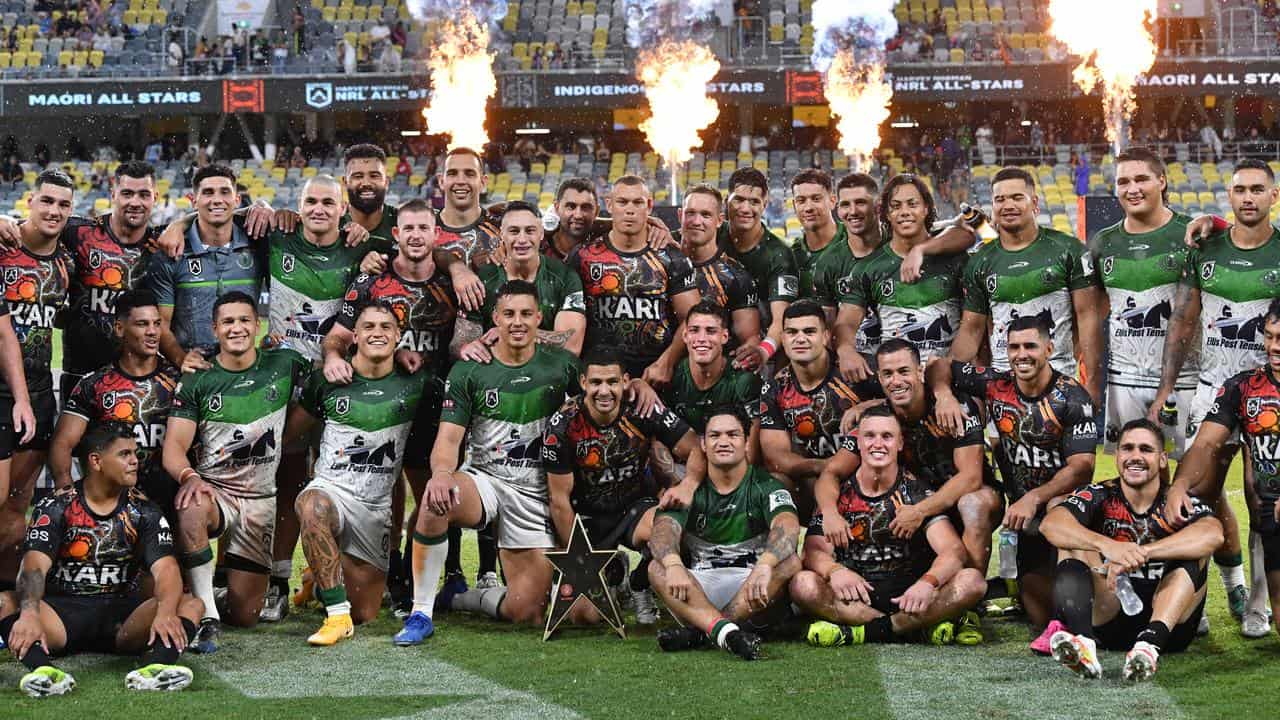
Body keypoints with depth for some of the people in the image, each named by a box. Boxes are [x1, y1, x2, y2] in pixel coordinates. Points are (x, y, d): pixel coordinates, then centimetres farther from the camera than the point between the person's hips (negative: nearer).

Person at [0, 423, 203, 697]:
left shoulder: (144, 511, 5)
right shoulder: (55, 507, 0)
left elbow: (165, 569, -10)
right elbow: (35, 566, -15)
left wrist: (165, 613, -33)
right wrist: (29, 615, -37)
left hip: (121, 613, 2)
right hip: (62, 610, -1)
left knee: (190, 603, -23)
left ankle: (154, 668, -51)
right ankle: (42, 668, -54)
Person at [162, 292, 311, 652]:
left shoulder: (284, 366, 1)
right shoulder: (196, 383, -2)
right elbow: (174, 447, -9)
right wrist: (188, 476, -32)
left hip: (260, 501, 2)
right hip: (212, 489, -1)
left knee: (245, 617, 2)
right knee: (190, 508, -42)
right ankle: (207, 615, -31)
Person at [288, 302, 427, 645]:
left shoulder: (414, 383, 3)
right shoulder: (328, 381, 2)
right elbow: (290, 429, 9)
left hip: (376, 505, 2)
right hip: (330, 488, -2)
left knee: (365, 614, 6)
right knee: (312, 507, -42)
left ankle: (325, 582, 42)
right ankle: (337, 614, -35)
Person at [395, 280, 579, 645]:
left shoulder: (561, 366, 1)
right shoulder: (468, 371, -1)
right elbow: (449, 436, -8)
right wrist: (441, 474, -30)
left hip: (536, 493, 1)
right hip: (482, 478, -1)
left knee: (526, 612, -9)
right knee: (435, 499, -39)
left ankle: (462, 597, 24)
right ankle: (421, 612, -25)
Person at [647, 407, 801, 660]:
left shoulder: (765, 486, 1)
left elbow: (788, 526, -20)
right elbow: (663, 529, -12)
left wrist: (764, 565, -42)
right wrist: (673, 564, -37)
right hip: (700, 586, 1)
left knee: (790, 563, -29)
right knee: (657, 568, -24)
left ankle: (699, 631, -34)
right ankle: (727, 631, -48)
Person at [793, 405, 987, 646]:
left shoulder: (917, 491, 2)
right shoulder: (838, 493, 4)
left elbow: (954, 551, -11)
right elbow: (814, 551, -6)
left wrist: (928, 582, -33)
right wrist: (834, 571, -32)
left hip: (908, 594, 0)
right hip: (855, 596, 0)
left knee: (972, 581, -25)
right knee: (803, 585, -29)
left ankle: (863, 632, -25)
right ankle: (916, 627, -25)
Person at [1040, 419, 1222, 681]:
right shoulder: (1101, 497, 0)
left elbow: (1213, 534, -27)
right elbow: (1051, 524, -20)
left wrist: (1139, 553, -37)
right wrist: (1107, 546, -39)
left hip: (1171, 622, -1)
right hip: (1109, 624, 1)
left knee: (1194, 547, -19)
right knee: (1075, 543, -15)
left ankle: (1150, 644, -42)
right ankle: (1084, 643, -42)